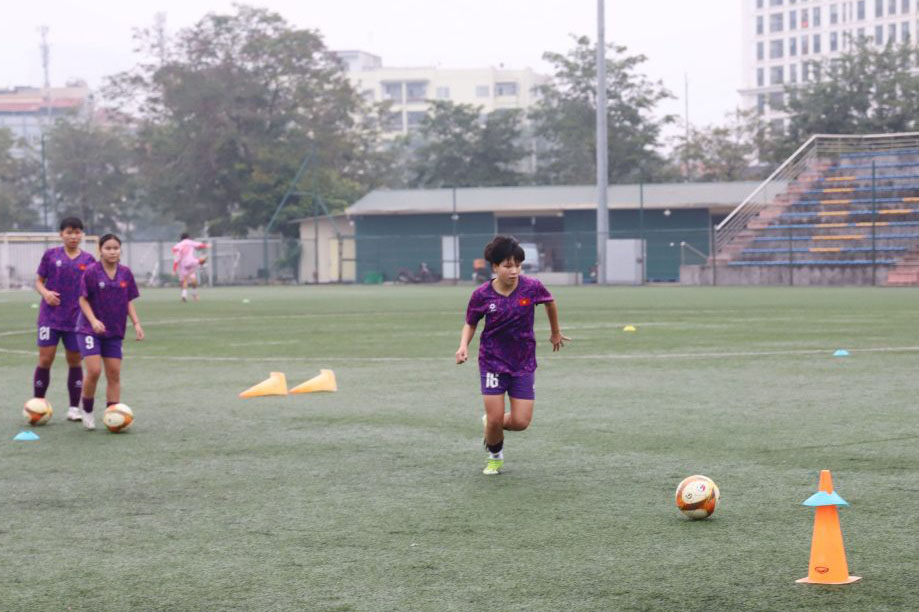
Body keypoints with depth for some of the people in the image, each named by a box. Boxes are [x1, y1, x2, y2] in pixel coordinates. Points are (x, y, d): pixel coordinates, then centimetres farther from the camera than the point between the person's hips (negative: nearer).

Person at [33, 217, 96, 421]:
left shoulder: (88, 260, 5)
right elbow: (39, 281, 8)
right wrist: (45, 293, -13)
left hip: (76, 318, 1)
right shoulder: (51, 255, 2)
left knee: (75, 362, 5)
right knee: (45, 360, -3)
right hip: (50, 317, -1)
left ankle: (74, 408, 15)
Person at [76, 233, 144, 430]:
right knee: (94, 371, -14)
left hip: (114, 332, 4)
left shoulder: (125, 273, 2)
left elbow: (129, 301, 9)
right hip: (90, 330, -4)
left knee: (114, 374, 4)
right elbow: (83, 300, -7)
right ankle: (87, 411, 7)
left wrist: (136, 323, -2)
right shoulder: (91, 272, -10)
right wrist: (93, 320, -21)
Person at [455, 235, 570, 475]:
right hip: (493, 361, -1)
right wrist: (463, 345, -16)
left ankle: (491, 422, 31)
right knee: (495, 419, -7)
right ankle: (494, 456, 25)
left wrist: (555, 332, 23)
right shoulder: (482, 295, -14)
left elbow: (550, 302, 10)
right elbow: (470, 324, 3)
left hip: (524, 363, 1)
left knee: (520, 422, -4)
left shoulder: (532, 287, -13)